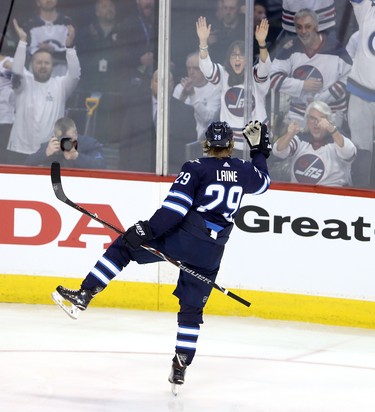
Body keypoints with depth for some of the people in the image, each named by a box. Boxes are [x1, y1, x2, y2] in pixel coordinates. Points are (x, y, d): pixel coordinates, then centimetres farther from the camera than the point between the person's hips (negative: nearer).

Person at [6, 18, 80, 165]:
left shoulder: (60, 85, 5)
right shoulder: (24, 83, 4)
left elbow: (75, 74, -12)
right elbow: (17, 70, -16)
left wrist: (69, 46, -23)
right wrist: (23, 40, -20)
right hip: (21, 151, 0)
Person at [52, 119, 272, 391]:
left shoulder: (196, 169, -4)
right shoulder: (244, 171, 8)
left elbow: (175, 208, -13)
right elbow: (263, 182, 32)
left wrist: (147, 230, -12)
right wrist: (259, 150, 42)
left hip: (181, 238, -4)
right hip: (210, 254, 4)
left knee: (123, 247, 9)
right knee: (192, 309, 13)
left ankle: (83, 296, -1)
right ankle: (180, 368, 9)